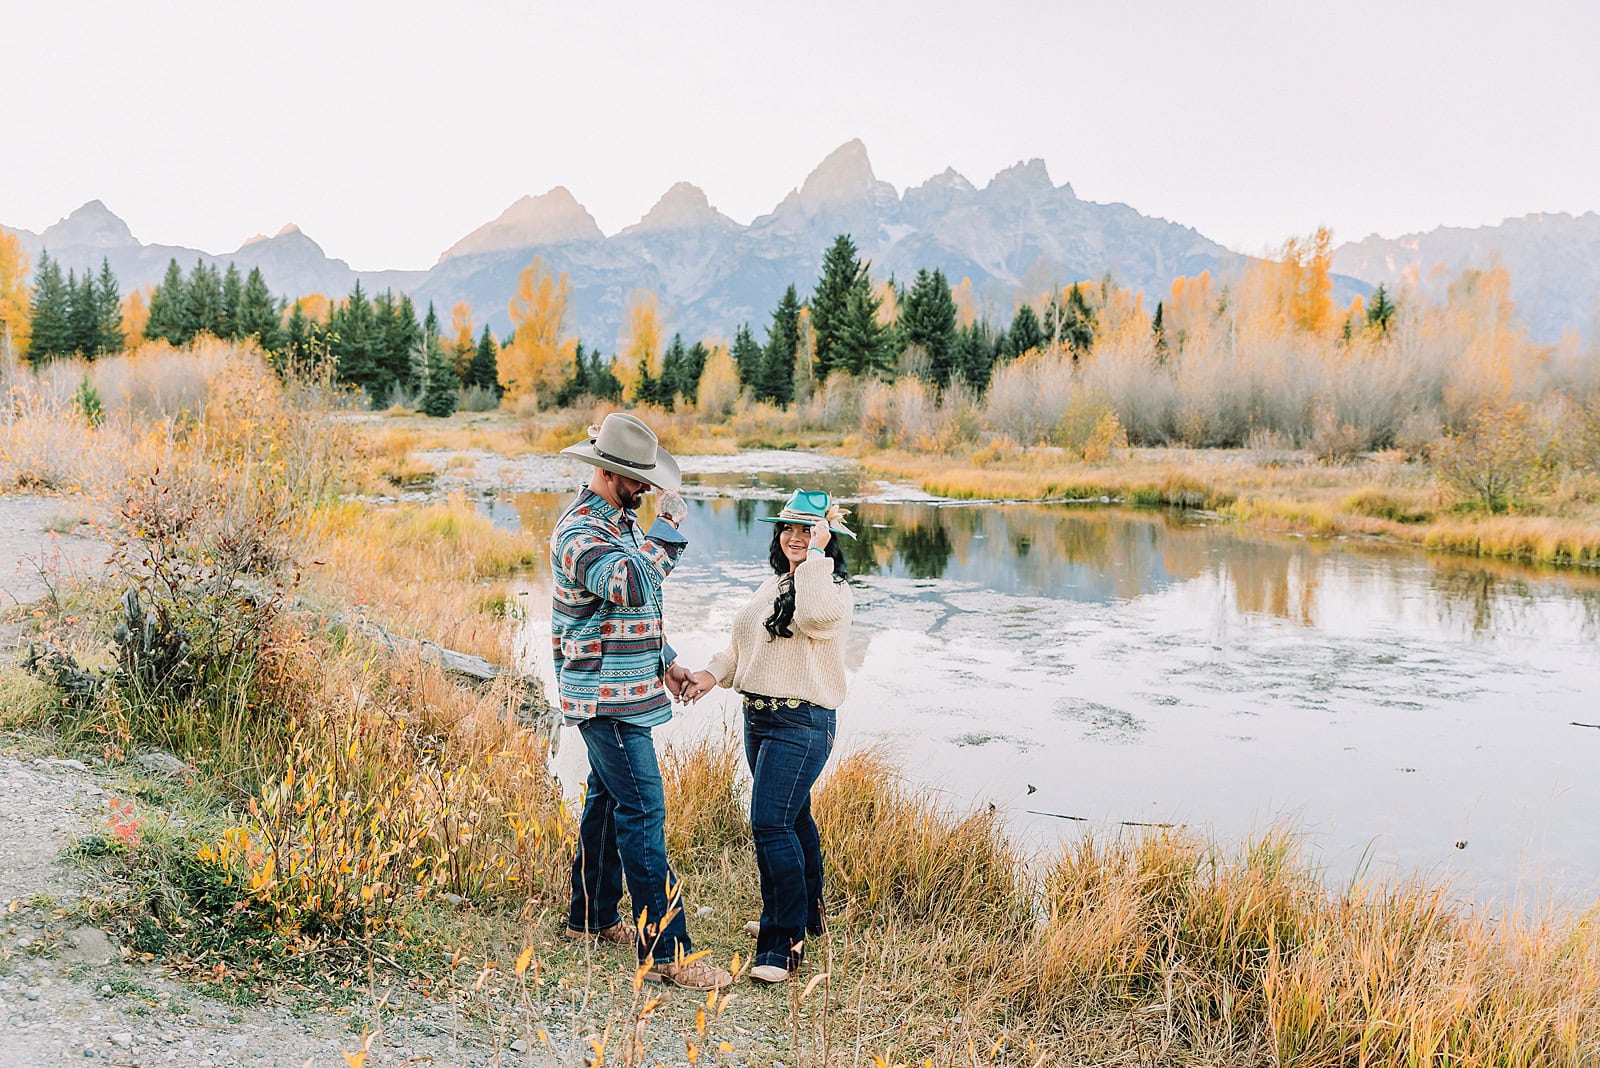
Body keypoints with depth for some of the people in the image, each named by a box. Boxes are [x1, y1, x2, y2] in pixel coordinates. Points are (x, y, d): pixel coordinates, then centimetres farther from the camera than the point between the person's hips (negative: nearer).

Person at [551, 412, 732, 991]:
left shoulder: (619, 520, 13)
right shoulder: (579, 532, -19)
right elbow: (632, 585, -37)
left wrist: (665, 659, 21)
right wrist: (668, 526, -26)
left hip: (624, 689, 10)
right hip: (607, 696, -10)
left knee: (609, 799, 18)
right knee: (642, 811, -11)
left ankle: (593, 917, 32)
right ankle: (667, 951, -9)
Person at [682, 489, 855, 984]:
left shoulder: (832, 590, -12)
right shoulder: (774, 585, 14)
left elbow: (815, 614, -37)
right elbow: (742, 644, 23)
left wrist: (817, 552, -28)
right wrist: (712, 673, 6)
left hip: (802, 724, -9)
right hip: (759, 717, 9)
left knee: (771, 823, -14)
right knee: (791, 816, 20)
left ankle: (784, 942, -6)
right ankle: (806, 913, 36)